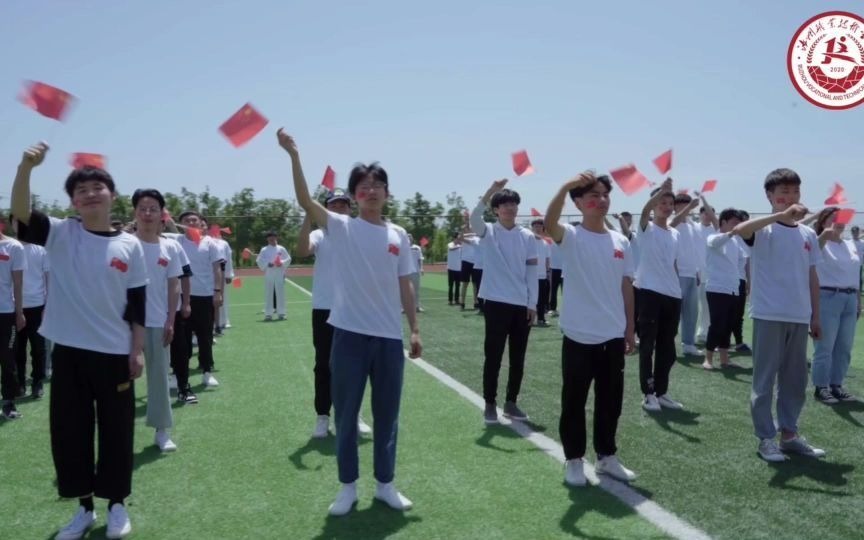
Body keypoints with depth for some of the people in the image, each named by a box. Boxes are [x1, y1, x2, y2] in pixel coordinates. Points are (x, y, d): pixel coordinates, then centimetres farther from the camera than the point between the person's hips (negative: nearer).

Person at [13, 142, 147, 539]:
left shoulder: (129, 245, 0)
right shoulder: (60, 234, 0)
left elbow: (137, 305, 2)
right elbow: (21, 212, -19)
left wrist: (136, 352, 0)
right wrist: (26, 167, -34)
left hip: (115, 354, -1)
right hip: (68, 351, 1)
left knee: (116, 431, 8)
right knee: (69, 431, 9)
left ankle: (117, 506, 26)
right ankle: (85, 507, 27)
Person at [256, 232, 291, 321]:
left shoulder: (281, 249, 6)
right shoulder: (264, 250, 5)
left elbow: (288, 259, 6)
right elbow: (259, 261, 1)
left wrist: (282, 263, -12)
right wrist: (267, 264, -15)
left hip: (279, 274, 0)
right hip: (268, 274, 0)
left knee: (280, 293, 2)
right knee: (268, 294, 1)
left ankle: (281, 313, 10)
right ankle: (268, 314, 6)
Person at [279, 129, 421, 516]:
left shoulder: (398, 236, 7)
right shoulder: (341, 227, -1)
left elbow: (404, 285, 10)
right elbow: (305, 200, -16)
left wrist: (415, 330, 7)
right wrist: (294, 155, -25)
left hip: (389, 336, 3)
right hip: (349, 334, -2)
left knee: (387, 414, 12)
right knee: (346, 414, 8)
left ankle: (385, 484, 28)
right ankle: (348, 486, 24)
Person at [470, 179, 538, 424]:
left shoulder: (527, 236, 6)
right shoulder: (488, 232, -1)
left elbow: (532, 271, 7)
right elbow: (474, 217, -24)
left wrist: (532, 304, 2)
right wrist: (491, 190, -33)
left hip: (521, 305, 3)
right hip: (496, 303, -3)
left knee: (517, 358, 10)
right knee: (493, 356, 1)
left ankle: (511, 402, 23)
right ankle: (490, 404, 13)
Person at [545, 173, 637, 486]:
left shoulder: (621, 242, 8)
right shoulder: (571, 237, -6)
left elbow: (626, 287, 12)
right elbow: (549, 223, -29)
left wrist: (630, 330, 11)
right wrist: (566, 186, -41)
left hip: (613, 337, 5)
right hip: (579, 336, -5)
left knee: (611, 401, 14)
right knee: (574, 401, 6)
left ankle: (607, 457, 30)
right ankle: (573, 460, 20)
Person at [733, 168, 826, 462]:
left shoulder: (808, 234, 11)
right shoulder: (764, 230, -6)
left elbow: (812, 277, 15)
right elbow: (740, 230, -31)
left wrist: (815, 316, 13)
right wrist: (781, 215, -36)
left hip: (799, 317, 6)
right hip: (769, 315, -6)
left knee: (795, 380, 14)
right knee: (765, 379, 2)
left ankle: (789, 433, 27)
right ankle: (766, 438, 13)